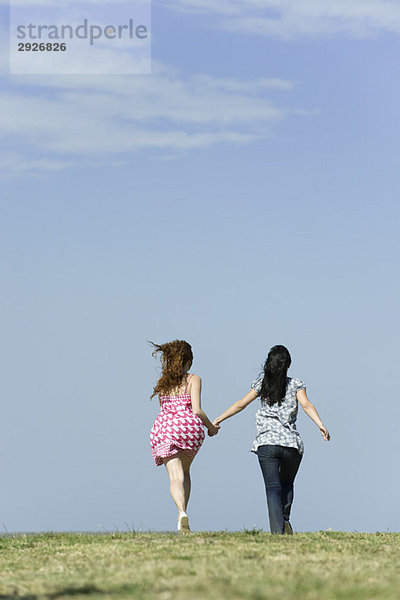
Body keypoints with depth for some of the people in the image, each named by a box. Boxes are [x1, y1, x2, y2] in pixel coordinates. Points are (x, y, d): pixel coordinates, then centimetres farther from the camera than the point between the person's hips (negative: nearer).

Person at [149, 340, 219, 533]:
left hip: (164, 429, 1)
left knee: (176, 476, -7)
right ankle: (182, 513, 11)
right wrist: (211, 427, 10)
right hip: (188, 427, -1)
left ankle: (182, 512, -31)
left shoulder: (162, 382, 15)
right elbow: (196, 410, -6)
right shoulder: (193, 379, 2)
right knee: (185, 471, 22)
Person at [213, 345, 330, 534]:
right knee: (287, 484, 22)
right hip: (292, 444, 0)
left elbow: (240, 404, 8)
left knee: (273, 488, -3)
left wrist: (217, 421, 16)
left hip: (267, 443, 0)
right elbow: (306, 405, -9)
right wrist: (321, 425, -19)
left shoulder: (262, 383, 9)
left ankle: (277, 529, -19)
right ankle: (285, 519, 3)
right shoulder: (295, 384, 7)